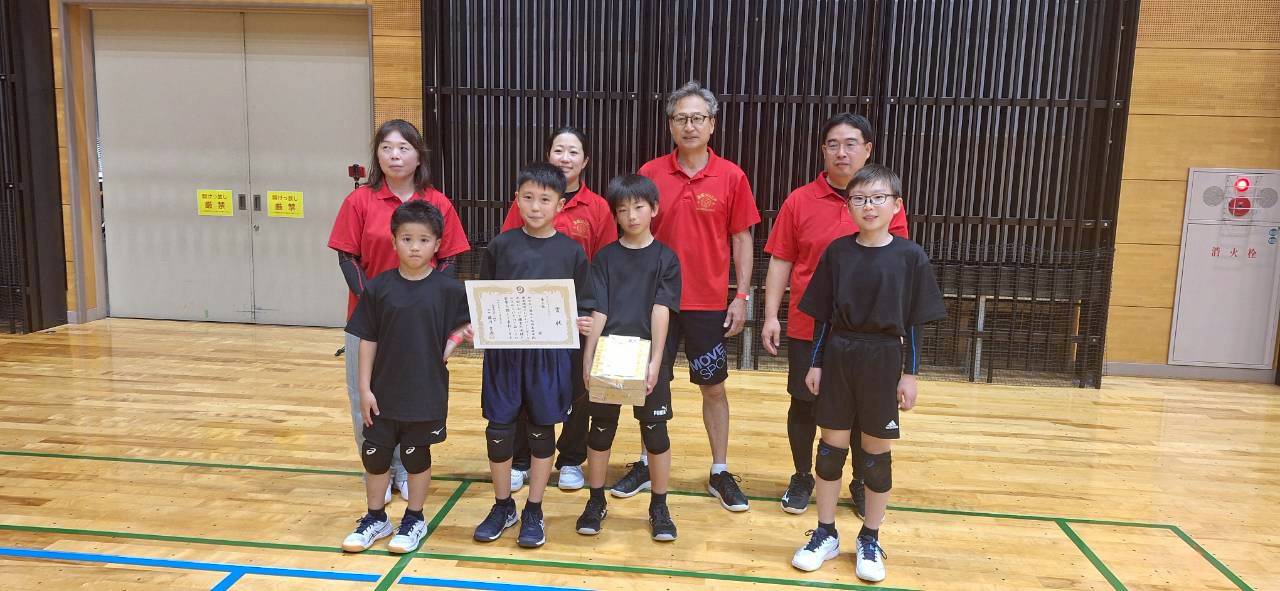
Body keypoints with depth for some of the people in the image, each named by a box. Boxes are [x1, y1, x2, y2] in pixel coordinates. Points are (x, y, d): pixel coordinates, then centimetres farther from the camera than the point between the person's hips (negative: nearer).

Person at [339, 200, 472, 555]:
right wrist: (365, 388, -3)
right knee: (375, 455, 12)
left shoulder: (448, 289, -8)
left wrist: (449, 346, -12)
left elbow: (462, 328, 6)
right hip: (383, 391, 2)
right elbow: (368, 340, -1)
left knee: (416, 457, 12)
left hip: (426, 392, -2)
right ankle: (375, 519, 32)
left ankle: (414, 520, 30)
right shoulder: (378, 288, -4)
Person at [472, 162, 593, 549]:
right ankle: (502, 506, 28)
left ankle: (533, 512, 25)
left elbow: (583, 307, 4)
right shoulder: (501, 246, 2)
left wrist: (582, 324, -16)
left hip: (549, 354, -1)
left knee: (542, 429, 9)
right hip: (502, 351, 1)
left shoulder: (572, 251, 0)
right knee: (499, 428, 7)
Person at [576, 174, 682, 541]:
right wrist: (588, 358, -8)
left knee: (655, 430, 6)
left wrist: (655, 361, -16)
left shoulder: (665, 258, 1)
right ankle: (596, 502, 27)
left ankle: (659, 507, 21)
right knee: (601, 428, 10)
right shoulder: (605, 257, 4)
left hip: (647, 358, -1)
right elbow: (598, 312, 0)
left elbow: (661, 312, -7)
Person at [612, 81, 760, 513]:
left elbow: (742, 239, 1)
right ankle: (648, 465, 29)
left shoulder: (731, 177, -4)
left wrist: (742, 296, -4)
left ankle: (720, 473, 24)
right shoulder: (650, 174, -2)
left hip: (709, 303, -1)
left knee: (713, 386, 10)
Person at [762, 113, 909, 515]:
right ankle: (802, 477, 31)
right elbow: (780, 262, 0)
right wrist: (771, 315, -6)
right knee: (804, 404, 11)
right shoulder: (799, 201, -2)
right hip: (808, 327, 0)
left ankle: (862, 484, 31)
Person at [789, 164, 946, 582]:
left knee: (876, 452, 8)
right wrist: (815, 363, 2)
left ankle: (870, 541, 24)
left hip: (883, 361, -1)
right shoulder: (837, 252, 0)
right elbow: (823, 315, 4)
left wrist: (910, 374, -3)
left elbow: (913, 323, -1)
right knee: (832, 446, 9)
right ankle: (825, 535, 23)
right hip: (838, 357, 2)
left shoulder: (910, 256, -4)